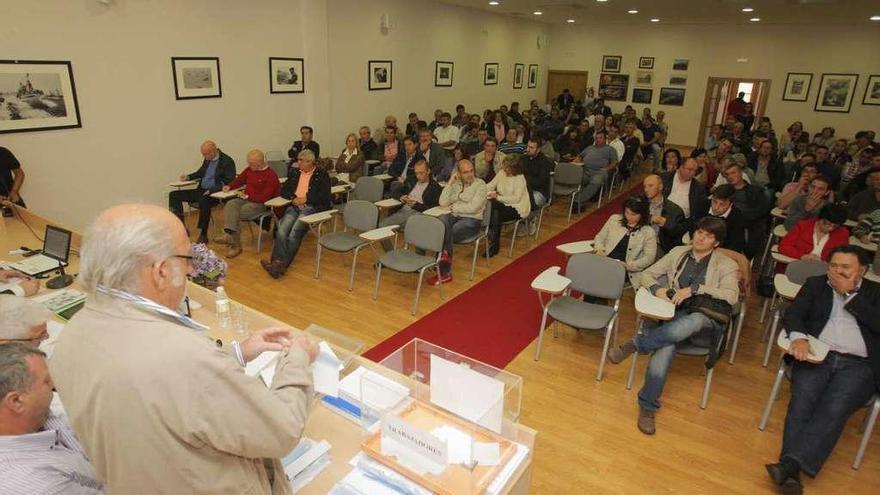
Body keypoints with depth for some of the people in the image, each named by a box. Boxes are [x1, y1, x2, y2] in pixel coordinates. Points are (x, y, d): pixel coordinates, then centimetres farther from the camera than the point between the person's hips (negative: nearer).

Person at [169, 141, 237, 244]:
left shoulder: (227, 161, -10)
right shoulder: (207, 159, 13)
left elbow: (229, 182, -16)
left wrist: (212, 190, -25)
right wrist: (188, 177, 12)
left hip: (215, 193, -8)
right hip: (201, 190, 9)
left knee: (203, 201, -40)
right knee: (174, 195, -1)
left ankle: (203, 235, -26)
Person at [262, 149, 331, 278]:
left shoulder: (321, 174, 5)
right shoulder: (294, 172, 22)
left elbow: (325, 197, -4)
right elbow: (284, 191, 21)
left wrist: (306, 199, -9)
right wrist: (293, 198, 0)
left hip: (311, 208, -5)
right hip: (294, 207, 5)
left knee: (294, 233, -28)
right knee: (281, 231, -24)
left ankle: (282, 264, -31)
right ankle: (278, 261, -34)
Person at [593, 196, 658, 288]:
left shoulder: (649, 232, 3)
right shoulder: (614, 219, 12)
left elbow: (649, 258, -1)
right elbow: (600, 237, 18)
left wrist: (628, 265, -16)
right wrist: (599, 249, -4)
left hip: (625, 270, -3)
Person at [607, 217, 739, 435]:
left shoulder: (726, 265, 7)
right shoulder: (678, 253, 17)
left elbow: (731, 296, -9)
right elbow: (647, 275, 17)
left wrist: (695, 289, -15)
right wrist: (657, 289, -5)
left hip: (705, 320, -2)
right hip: (676, 315, 2)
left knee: (692, 321, -42)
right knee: (664, 349, -32)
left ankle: (635, 343, -26)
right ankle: (647, 407, -18)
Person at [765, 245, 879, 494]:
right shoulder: (815, 284, 19)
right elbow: (792, 314, 6)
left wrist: (849, 293, 0)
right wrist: (799, 337, -15)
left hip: (858, 364, -1)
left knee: (834, 409, -28)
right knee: (802, 403, -26)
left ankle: (790, 464, -41)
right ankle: (792, 471, -37)